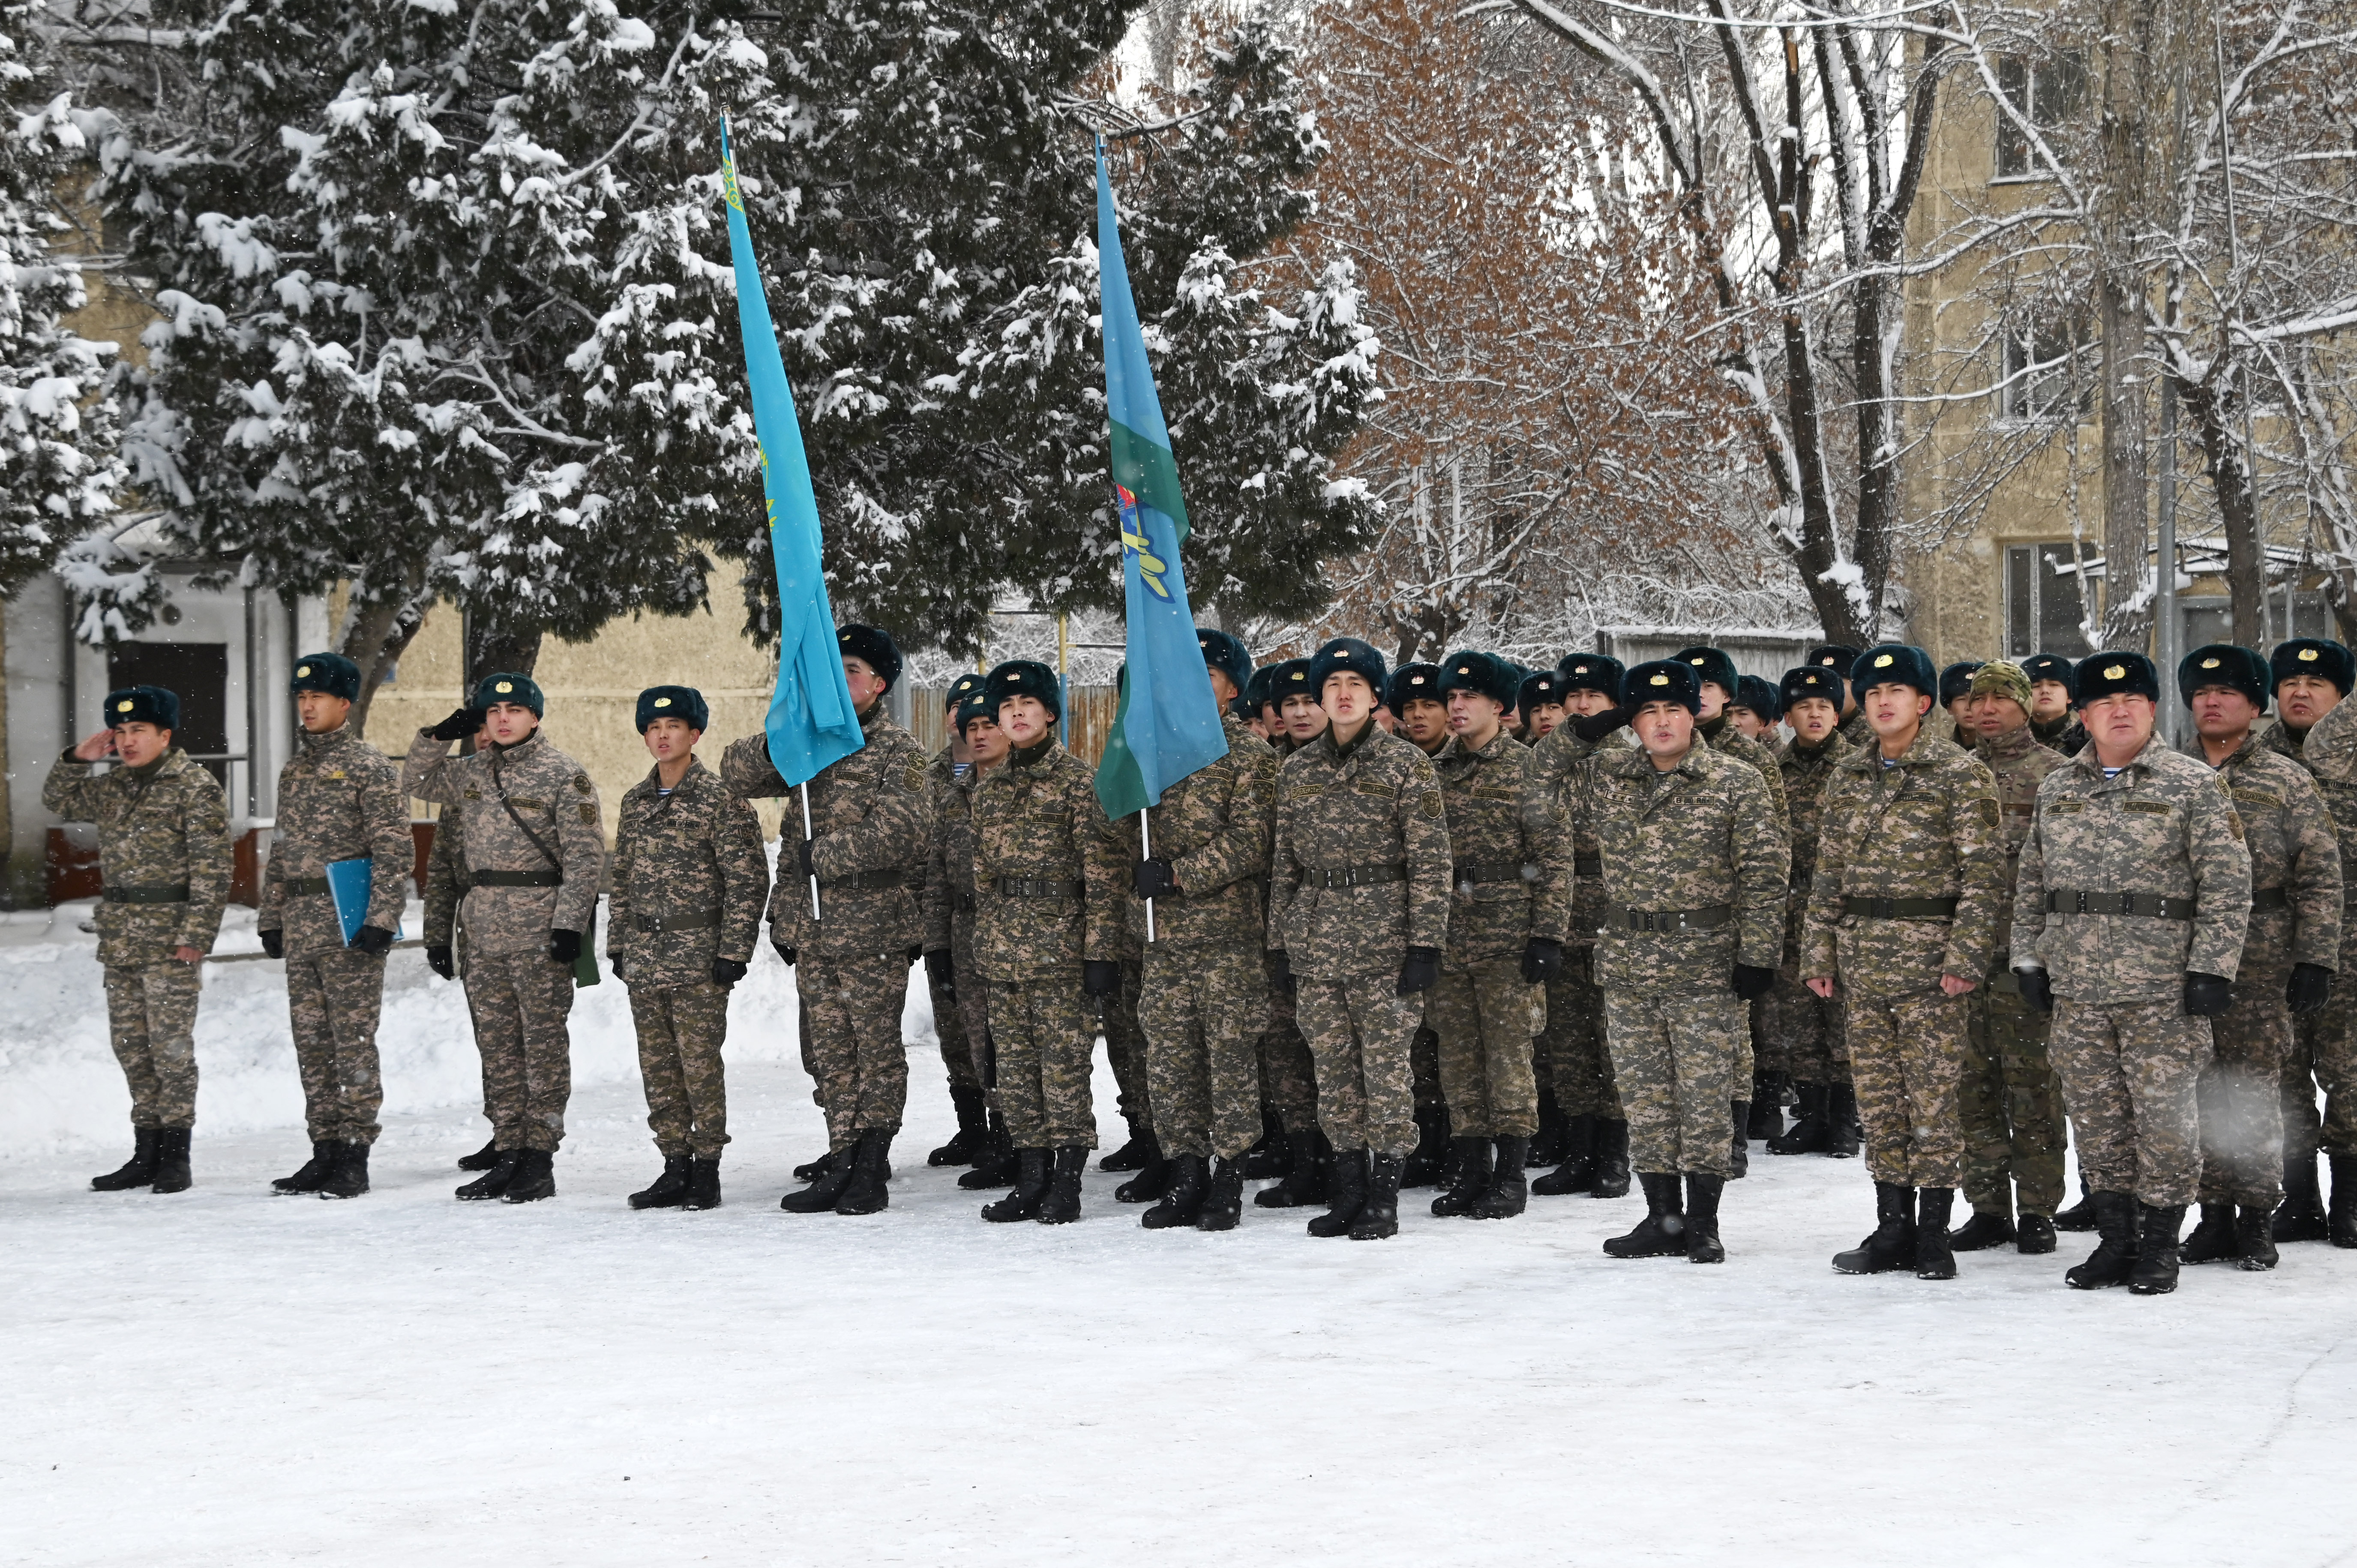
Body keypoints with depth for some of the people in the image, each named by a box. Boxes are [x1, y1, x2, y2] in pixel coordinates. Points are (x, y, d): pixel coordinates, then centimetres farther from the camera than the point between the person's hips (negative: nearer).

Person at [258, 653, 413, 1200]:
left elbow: (395, 850, -10)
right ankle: (325, 1151, 14)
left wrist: (381, 920, -17)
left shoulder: (370, 766, -5)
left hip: (350, 926, -7)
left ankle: (354, 1156, -2)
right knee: (311, 1042, 8)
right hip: (301, 928, 7)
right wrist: (271, 918, 16)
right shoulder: (293, 769, 17)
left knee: (353, 1041, -5)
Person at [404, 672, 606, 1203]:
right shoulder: (472, 771, 12)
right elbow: (416, 782, 24)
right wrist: (440, 736, 8)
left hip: (539, 933, -6)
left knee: (543, 1041, -3)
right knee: (497, 1043, 8)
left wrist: (570, 924, -15)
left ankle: (539, 1160, 0)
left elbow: (585, 856, -8)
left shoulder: (564, 775, -6)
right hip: (486, 930, 6)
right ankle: (509, 1154, 14)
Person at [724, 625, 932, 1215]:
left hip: (874, 928, -6)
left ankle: (871, 1170, 4)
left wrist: (825, 855, -16)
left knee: (876, 1050, -1)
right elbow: (738, 771, 9)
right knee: (828, 1052, 8)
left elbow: (899, 829, -16)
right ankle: (841, 1164, 13)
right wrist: (777, 745, -11)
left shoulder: (899, 752, -2)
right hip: (813, 928, 6)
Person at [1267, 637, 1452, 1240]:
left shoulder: (1406, 764, -2)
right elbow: (1284, 861, 15)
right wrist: (1280, 938, 10)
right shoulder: (1297, 770, 11)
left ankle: (1384, 1195, 4)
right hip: (1316, 941, 4)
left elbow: (1430, 861, -5)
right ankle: (1347, 1185, 15)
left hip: (1383, 938, -4)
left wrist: (1425, 943, -11)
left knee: (1386, 1064, -3)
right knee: (1332, 1065, 6)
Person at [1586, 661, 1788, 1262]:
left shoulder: (1736, 782, -3)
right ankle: (1663, 1217, 16)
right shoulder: (1606, 778, 8)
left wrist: (1757, 954, -10)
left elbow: (1765, 872, -4)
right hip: (1627, 963, 4)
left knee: (1705, 1095, -2)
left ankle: (1702, 1223, 6)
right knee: (1644, 1094, 7)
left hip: (1705, 963, -4)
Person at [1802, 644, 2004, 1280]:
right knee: (1879, 1098, 8)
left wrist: (1965, 956, -15)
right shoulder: (1847, 776, 12)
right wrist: (1819, 950, 9)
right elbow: (1829, 871, 15)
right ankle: (1893, 1227, 16)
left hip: (1930, 958, -5)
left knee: (1934, 1097, -2)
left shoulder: (1960, 774, -5)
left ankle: (1933, 1232, 6)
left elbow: (1983, 872, -8)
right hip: (1863, 960, 5)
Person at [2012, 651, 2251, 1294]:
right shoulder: (2056, 789, 12)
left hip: (2164, 990, -4)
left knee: (2164, 1117, -1)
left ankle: (2159, 1247, 11)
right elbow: (2032, 884, 17)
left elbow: (2227, 883, -5)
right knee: (2097, 1118, 8)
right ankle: (2116, 1240, 19)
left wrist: (2212, 968, -11)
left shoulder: (2194, 786, -2)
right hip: (2077, 988, 4)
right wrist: (2030, 959, 11)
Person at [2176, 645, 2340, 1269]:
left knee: (2255, 1093, -1)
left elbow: (2321, 877, 1)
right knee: (2200, 1092, 4)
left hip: (2261, 962, -2)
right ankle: (2215, 1215, 13)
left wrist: (2316, 960, -7)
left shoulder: (2288, 781, 4)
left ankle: (2257, 1220, 8)